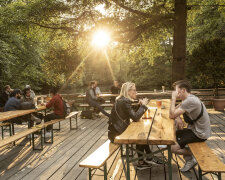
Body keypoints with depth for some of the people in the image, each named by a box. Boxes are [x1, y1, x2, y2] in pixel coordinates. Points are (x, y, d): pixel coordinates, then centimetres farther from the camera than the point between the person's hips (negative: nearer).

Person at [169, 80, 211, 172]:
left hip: (199, 134, -10)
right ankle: (189, 160, 16)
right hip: (193, 129, 10)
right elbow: (175, 112, 12)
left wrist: (173, 98, -18)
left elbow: (172, 115, -25)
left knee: (173, 148, -14)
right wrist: (178, 118, -9)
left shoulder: (190, 100, -26)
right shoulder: (187, 99, 7)